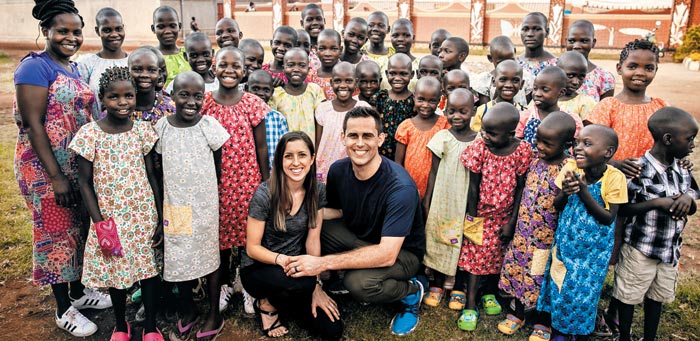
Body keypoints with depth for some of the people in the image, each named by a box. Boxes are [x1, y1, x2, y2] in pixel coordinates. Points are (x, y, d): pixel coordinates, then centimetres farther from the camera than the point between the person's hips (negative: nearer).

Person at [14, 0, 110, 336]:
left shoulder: (75, 68, 11)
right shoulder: (35, 66, -12)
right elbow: (33, 125, -17)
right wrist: (57, 177, -20)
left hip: (80, 166, 7)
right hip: (47, 168, -7)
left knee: (79, 227, 16)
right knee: (56, 231, 5)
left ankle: (78, 290, 35)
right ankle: (64, 309, 20)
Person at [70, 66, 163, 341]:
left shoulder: (143, 130, -3)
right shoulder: (90, 133, -9)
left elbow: (152, 176, 1)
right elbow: (85, 182, -4)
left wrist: (160, 218, 0)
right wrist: (99, 223, -9)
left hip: (144, 215, 1)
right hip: (110, 217, -1)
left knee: (149, 270, 10)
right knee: (115, 271, 14)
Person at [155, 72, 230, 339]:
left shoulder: (209, 125, -9)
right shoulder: (162, 126, -2)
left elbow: (219, 166, 0)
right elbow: (159, 166, 7)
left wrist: (207, 188, 1)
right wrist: (161, 203, 6)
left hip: (204, 204, -2)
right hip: (174, 204, 3)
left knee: (208, 255, 10)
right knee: (177, 257, 13)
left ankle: (214, 314, 26)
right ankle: (188, 310, 35)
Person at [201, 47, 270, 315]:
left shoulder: (253, 104, -4)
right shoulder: (204, 102, 0)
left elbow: (261, 146, -1)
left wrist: (266, 182, 0)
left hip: (247, 179, -1)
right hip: (216, 180, 2)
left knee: (248, 231, 7)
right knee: (219, 231, 12)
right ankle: (224, 284, 33)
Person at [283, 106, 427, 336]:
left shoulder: (401, 187, -31)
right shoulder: (338, 170, -11)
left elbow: (387, 254, -34)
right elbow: (338, 210, 7)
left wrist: (323, 263, -38)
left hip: (402, 252, -5)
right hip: (358, 239, 6)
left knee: (359, 282, -34)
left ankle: (412, 292, -2)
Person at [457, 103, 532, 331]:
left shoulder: (523, 151, -15)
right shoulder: (478, 148, -17)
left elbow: (520, 188, -8)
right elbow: (473, 186, -10)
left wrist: (512, 221, -5)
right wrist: (472, 217, -6)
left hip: (504, 216, 1)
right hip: (480, 214, -1)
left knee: (497, 256, 15)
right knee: (475, 257, 4)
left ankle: (489, 293, 39)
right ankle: (470, 306, 14)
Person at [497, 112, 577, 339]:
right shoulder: (536, 158, -2)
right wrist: (513, 222, 11)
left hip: (547, 236, -5)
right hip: (523, 232, 5)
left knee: (541, 278, 11)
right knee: (517, 271, 17)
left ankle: (543, 322, 35)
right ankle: (518, 313, 39)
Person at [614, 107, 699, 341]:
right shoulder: (639, 170, -21)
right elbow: (621, 209, -18)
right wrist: (656, 203, -26)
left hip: (670, 249, 7)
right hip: (639, 249, -6)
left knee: (657, 297, 21)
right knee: (629, 297, 10)